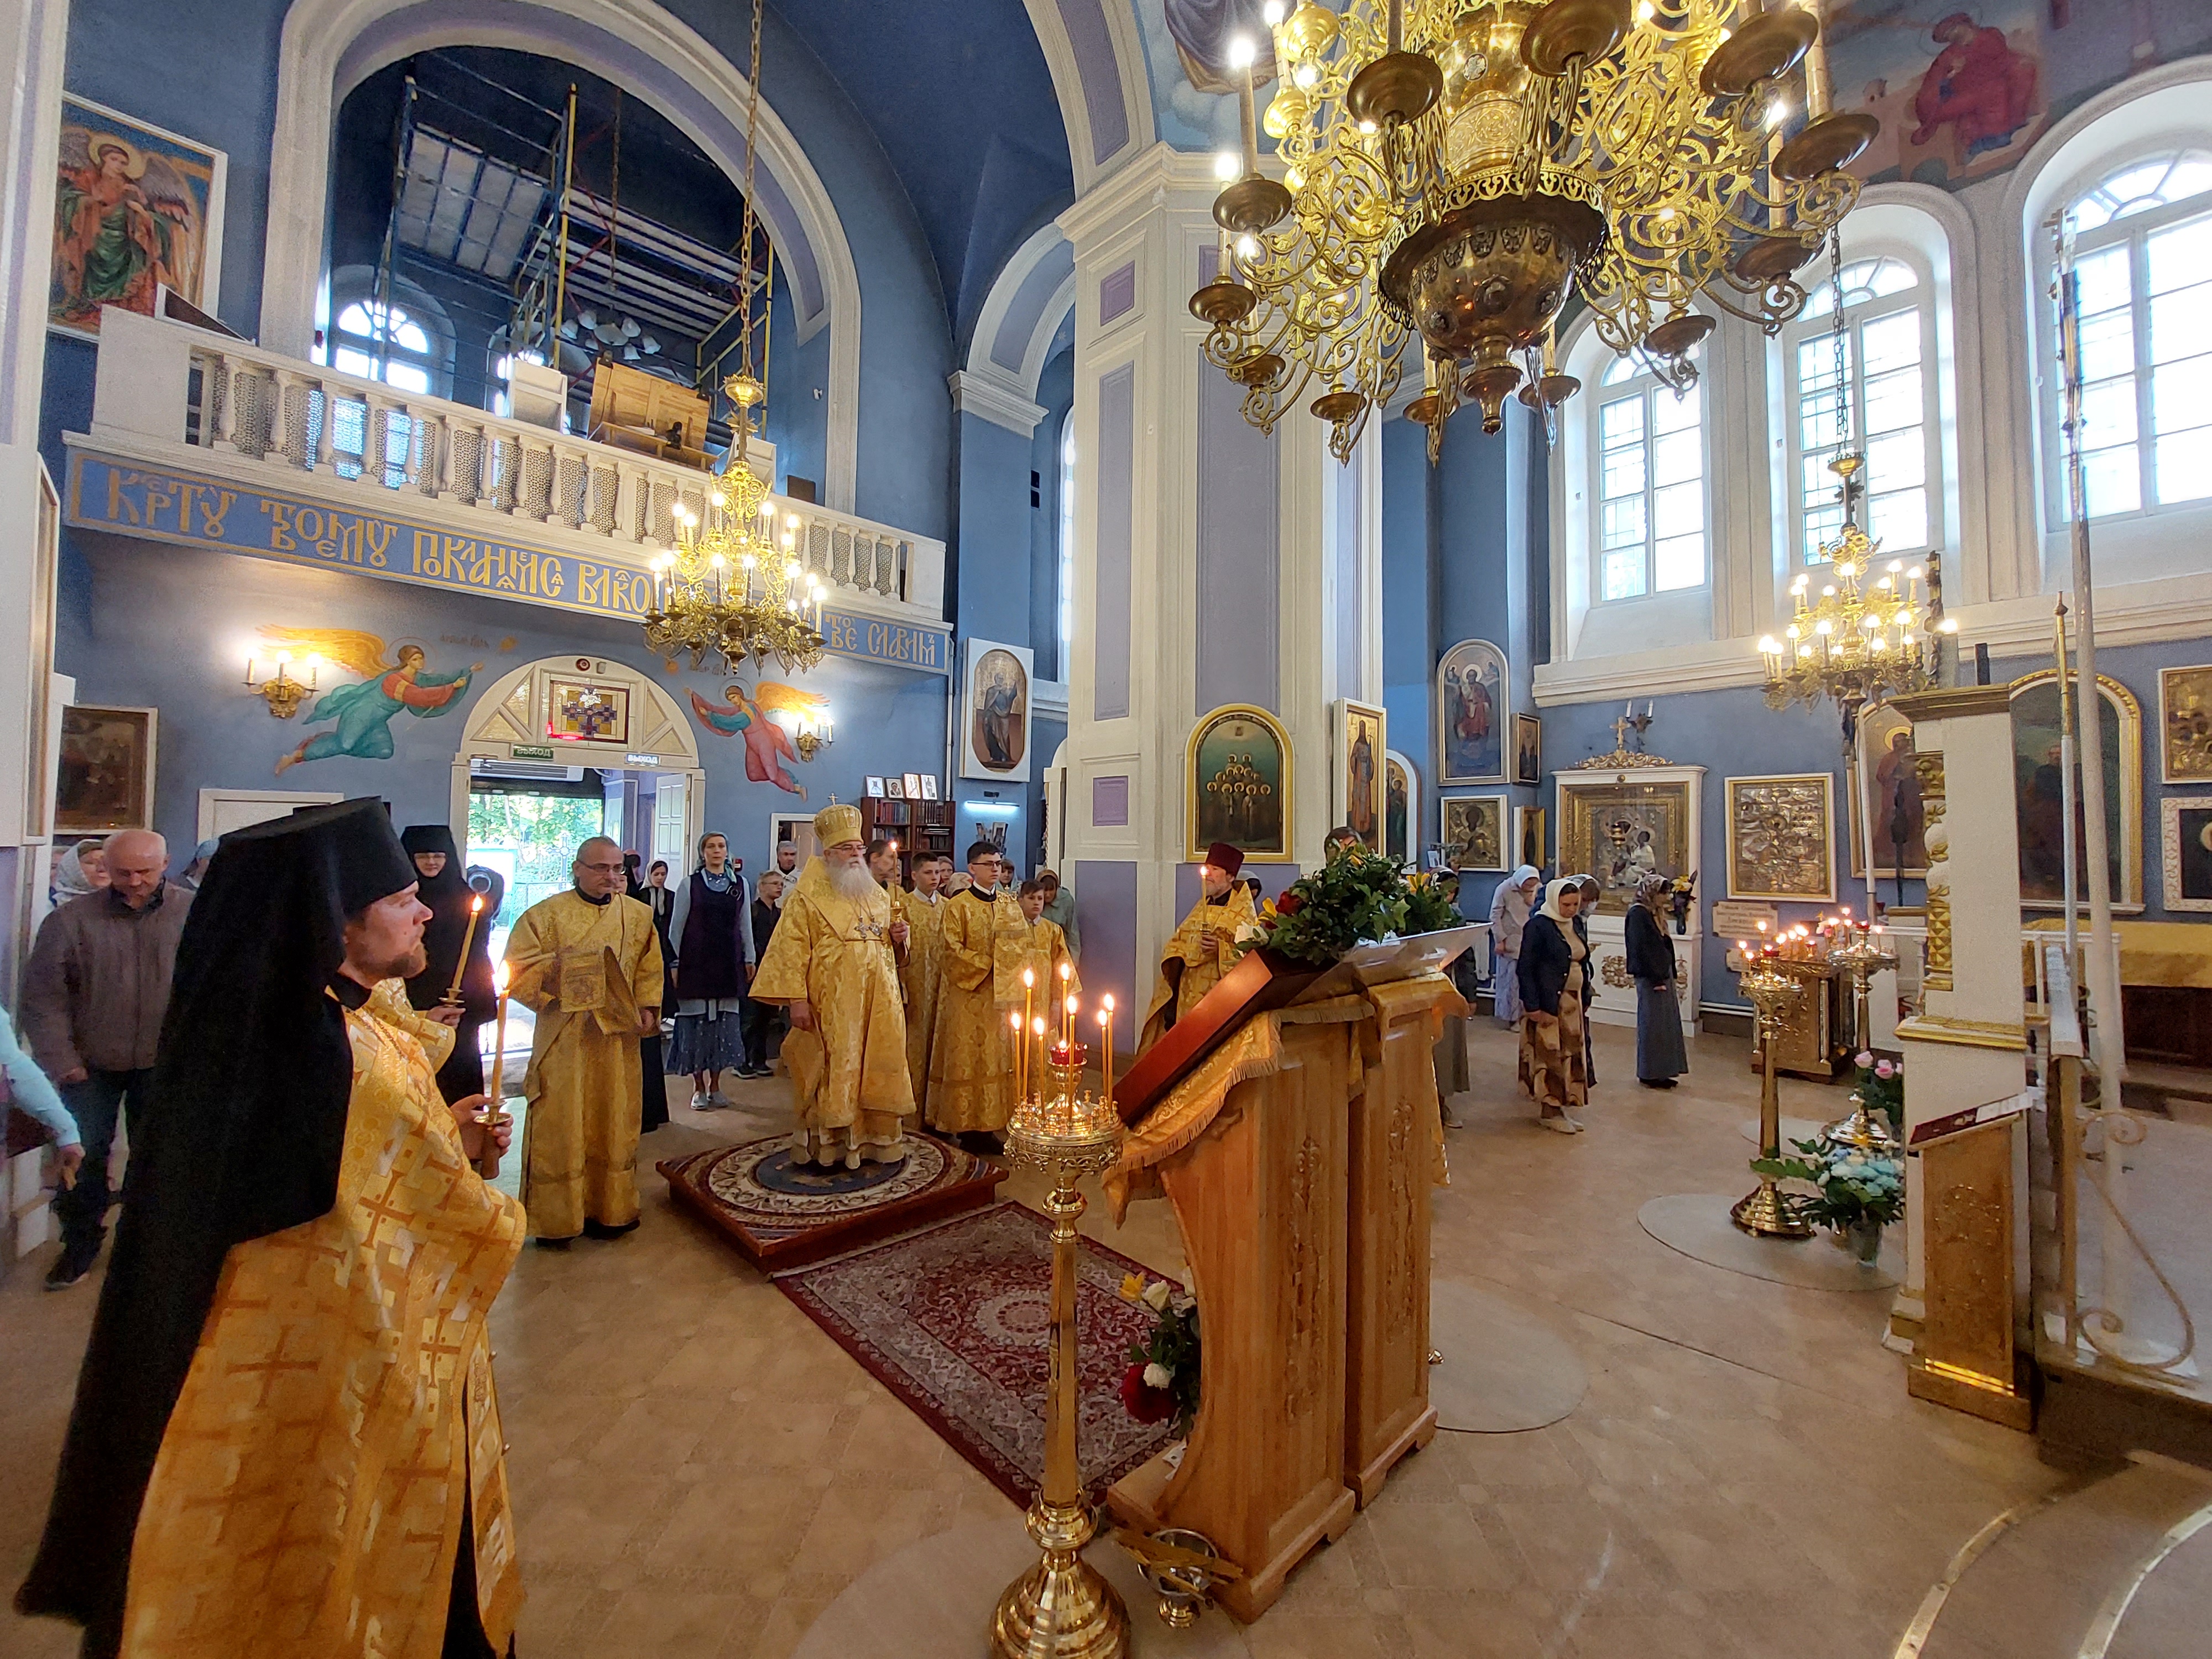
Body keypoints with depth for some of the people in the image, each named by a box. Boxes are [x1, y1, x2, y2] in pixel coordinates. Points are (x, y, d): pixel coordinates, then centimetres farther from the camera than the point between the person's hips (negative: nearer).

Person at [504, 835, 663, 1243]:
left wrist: (647, 1009, -1)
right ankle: (554, 1220, 20)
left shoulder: (638, 915, 6)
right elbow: (516, 970, -5)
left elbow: (650, 969, 11)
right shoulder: (545, 915, -3)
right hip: (563, 1039, -3)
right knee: (560, 1128, 4)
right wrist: (556, 965, -21)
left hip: (618, 1038, 3)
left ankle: (608, 1209, 26)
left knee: (614, 1127, 11)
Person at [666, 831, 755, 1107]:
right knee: (697, 1019, 0)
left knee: (725, 1021, 4)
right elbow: (676, 926, 2)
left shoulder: (740, 884, 7)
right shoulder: (689, 885, 1)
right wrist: (674, 963, -2)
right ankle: (699, 1088, 12)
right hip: (696, 962, -2)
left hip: (729, 962, 2)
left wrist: (750, 959, 10)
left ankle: (715, 1085, 16)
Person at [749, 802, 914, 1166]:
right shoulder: (807, 897, -4)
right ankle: (828, 1144, 14)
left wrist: (896, 934, 1)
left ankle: (874, 1138, 20)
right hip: (830, 1003, -5)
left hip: (876, 1001, 5)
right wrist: (796, 999, -18)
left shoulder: (877, 895, 14)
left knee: (875, 1067, 8)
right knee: (832, 1070, 1)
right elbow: (792, 948, -11)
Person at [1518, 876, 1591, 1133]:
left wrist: (1584, 996, 10)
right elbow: (1526, 968, -15)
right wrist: (1533, 1006, -19)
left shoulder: (1573, 924, 11)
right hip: (1548, 1004, -8)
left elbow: (1579, 963, 19)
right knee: (1549, 1055, -2)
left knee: (1570, 1054, 11)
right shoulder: (1538, 926, -13)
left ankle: (1561, 1106, 22)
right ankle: (1548, 1111, 9)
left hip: (1572, 1003, 8)